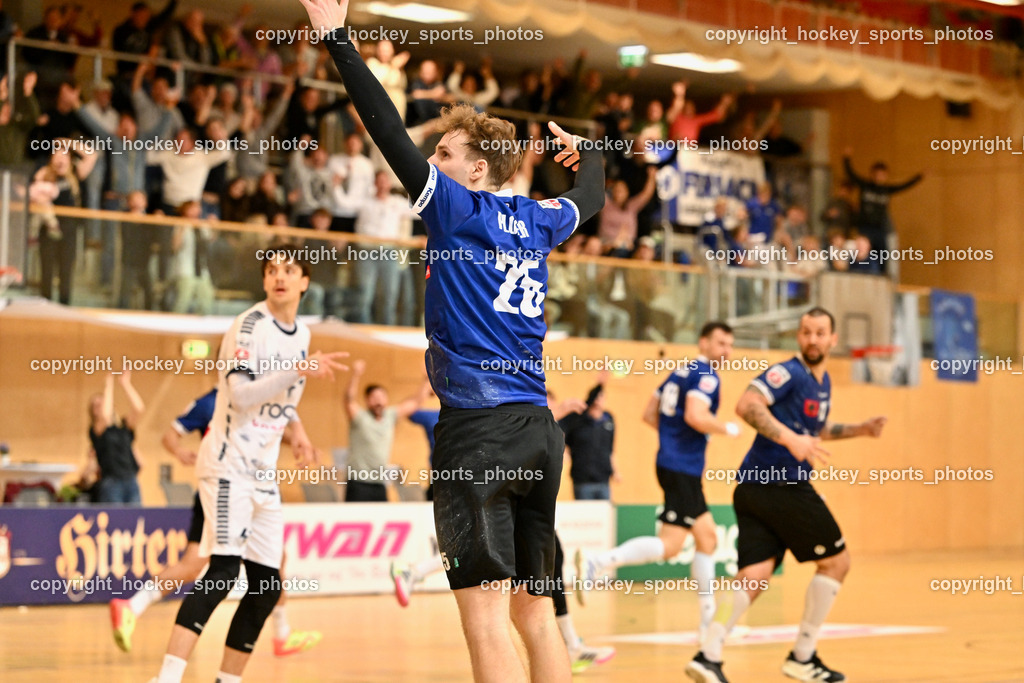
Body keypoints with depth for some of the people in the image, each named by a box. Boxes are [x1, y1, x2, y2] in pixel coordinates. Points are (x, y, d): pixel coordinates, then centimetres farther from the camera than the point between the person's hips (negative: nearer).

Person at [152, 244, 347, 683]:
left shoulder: (301, 333, 13)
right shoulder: (251, 325, -11)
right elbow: (240, 393, -23)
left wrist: (295, 428, 14)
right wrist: (299, 371, -30)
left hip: (264, 472, 8)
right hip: (229, 463, -8)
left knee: (267, 587, 5)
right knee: (223, 571, -22)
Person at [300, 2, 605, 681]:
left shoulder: (459, 208, -3)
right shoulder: (538, 220, 15)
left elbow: (392, 136, -11)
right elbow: (589, 198, 37)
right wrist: (586, 150, 57)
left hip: (478, 427, -8)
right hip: (538, 425, 8)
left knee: (486, 617, -11)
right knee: (535, 610, 13)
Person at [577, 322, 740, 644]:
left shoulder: (681, 372, 17)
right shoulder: (705, 375, -10)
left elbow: (649, 413, 20)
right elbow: (695, 415, -26)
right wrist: (728, 428, -10)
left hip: (673, 462, 10)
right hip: (682, 469, -10)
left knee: (707, 537, 15)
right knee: (669, 545, -15)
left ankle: (709, 619, 19)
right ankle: (595, 563, -22)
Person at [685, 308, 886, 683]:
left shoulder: (823, 382, 20)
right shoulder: (788, 372, -10)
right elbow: (747, 405, -24)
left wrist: (859, 430, 26)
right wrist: (791, 438, -32)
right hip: (781, 484, -8)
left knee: (755, 574, -4)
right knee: (837, 560, 4)